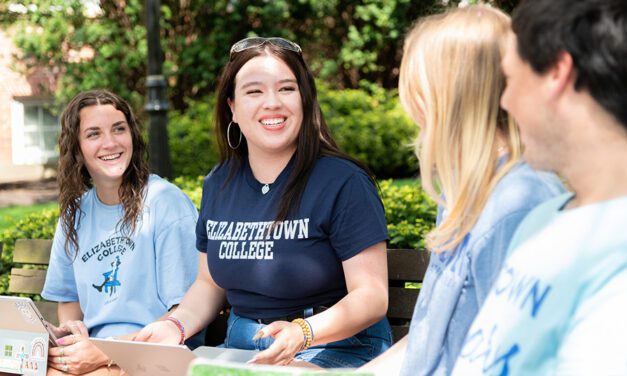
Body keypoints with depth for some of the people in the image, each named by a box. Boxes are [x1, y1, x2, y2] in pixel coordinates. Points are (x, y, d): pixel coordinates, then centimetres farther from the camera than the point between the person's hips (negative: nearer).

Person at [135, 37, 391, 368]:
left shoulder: (343, 182, -10)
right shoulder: (218, 185, 9)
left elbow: (372, 296, -14)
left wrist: (302, 333, -31)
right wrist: (175, 325, -3)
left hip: (333, 347, -5)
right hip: (240, 349, 5)